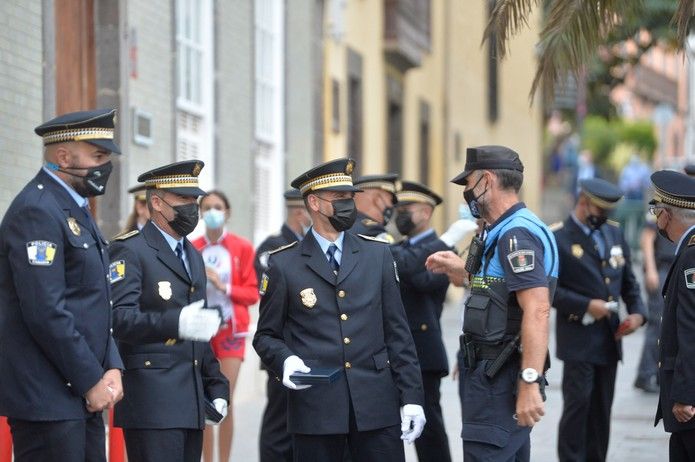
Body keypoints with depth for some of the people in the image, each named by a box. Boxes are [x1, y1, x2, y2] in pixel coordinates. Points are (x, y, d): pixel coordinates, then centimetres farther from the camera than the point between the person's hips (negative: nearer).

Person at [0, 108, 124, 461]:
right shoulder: (36, 211, -14)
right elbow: (47, 313, -20)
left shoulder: (76, 209, 17)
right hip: (46, 399, -10)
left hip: (82, 395, 10)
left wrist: (111, 367, 6)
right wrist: (91, 381, -15)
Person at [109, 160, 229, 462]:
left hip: (192, 402, 8)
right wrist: (175, 323, -32)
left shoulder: (193, 256, 22)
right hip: (152, 400, -8)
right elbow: (120, 318, -19)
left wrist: (216, 387, 19)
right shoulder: (130, 251, -5)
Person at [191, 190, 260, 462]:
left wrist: (224, 287, -14)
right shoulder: (191, 249, 5)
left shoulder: (242, 248, 2)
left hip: (231, 329, -1)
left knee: (226, 401, -6)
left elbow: (252, 293, 1)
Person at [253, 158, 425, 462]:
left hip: (377, 404, 2)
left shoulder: (378, 255, 11)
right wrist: (285, 360, -14)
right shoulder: (284, 264, 4)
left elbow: (397, 331, 9)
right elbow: (266, 335, 8)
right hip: (315, 407, -2)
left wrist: (411, 397, 3)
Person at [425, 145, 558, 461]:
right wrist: (461, 269, 25)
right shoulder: (507, 231, 16)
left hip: (498, 378, -11)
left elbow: (537, 310, -27)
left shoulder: (517, 234, -18)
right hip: (496, 372, 11)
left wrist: (530, 383, -31)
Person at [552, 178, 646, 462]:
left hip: (609, 337, 6)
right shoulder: (558, 238, -7)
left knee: (601, 408, 9)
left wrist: (637, 312, 0)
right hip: (578, 339, -6)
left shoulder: (614, 233, 12)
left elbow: (628, 281, 18)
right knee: (578, 402, -9)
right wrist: (586, 306, -19)